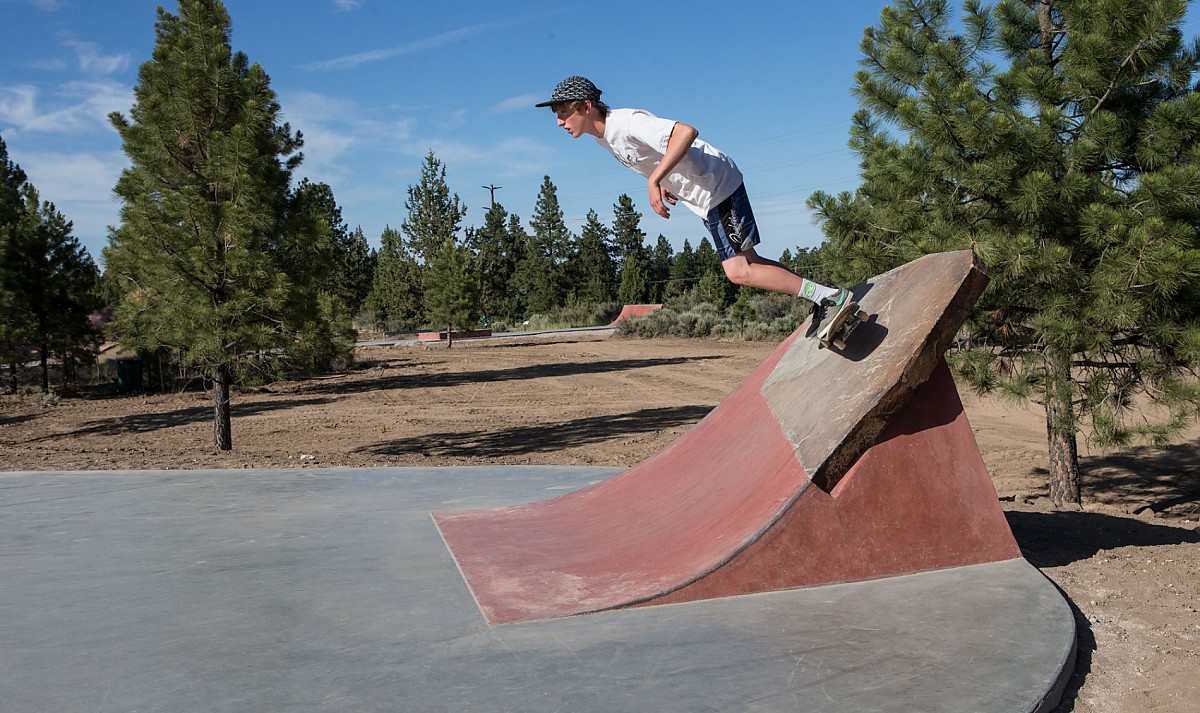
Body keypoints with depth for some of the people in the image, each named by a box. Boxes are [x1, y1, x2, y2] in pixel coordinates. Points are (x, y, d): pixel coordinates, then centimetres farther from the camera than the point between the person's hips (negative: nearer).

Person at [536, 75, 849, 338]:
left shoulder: (627, 123, -23)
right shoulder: (605, 137, 8)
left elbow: (686, 132, -37)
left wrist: (654, 180, -38)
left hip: (716, 183, -10)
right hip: (706, 196, 10)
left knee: (739, 272, -13)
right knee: (743, 266, 11)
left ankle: (833, 296, -8)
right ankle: (821, 297, 18)